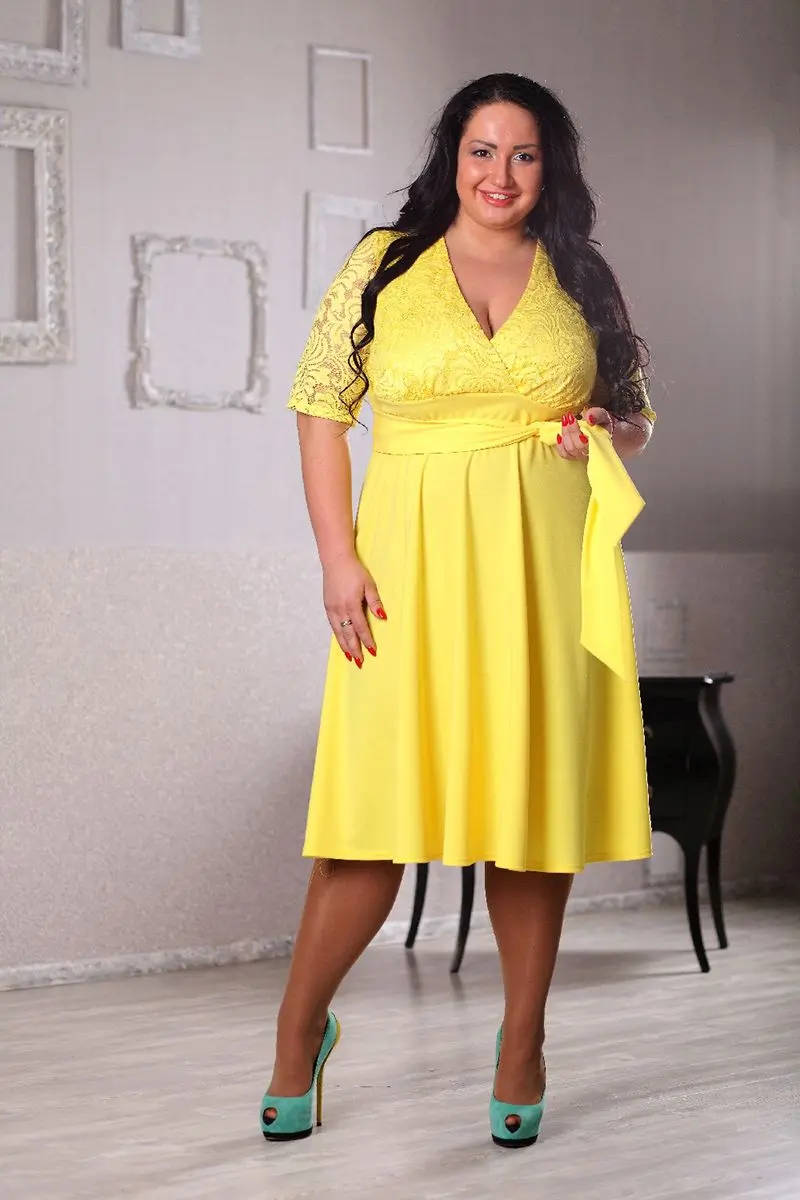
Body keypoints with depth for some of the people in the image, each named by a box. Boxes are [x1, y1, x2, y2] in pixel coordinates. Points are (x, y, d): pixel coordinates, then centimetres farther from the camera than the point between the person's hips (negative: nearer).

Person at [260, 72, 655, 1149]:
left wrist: (605, 435, -4)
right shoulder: (385, 263, 5)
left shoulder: (581, 281, 12)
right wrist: (339, 556, -5)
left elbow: (637, 417, 20)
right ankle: (301, 1027, 15)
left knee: (533, 790, 5)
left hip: (545, 565, 2)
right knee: (380, 797, -3)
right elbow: (321, 410, 3)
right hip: (413, 560, -2)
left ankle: (523, 1041, 17)